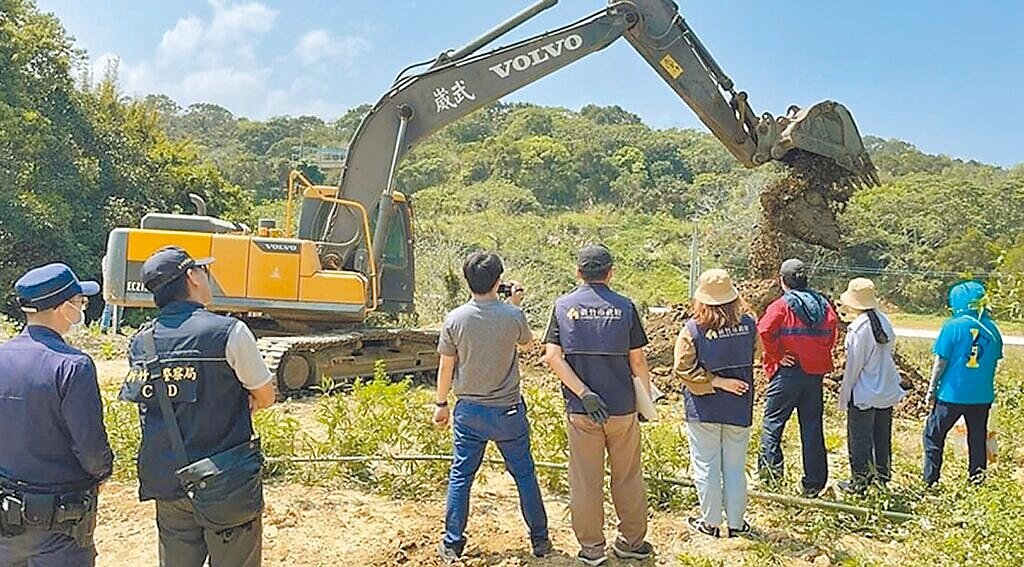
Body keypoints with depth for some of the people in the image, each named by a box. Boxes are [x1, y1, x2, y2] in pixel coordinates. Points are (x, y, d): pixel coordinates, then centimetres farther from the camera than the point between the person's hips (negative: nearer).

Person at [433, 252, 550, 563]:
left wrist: (441, 404, 11)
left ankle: (452, 544, 19)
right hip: (508, 410, -1)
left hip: (469, 411, 1)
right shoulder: (513, 316, -14)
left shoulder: (455, 319, -10)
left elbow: (446, 368, -2)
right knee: (524, 474, 13)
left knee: (460, 476, 13)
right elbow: (527, 340, 9)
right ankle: (540, 540, 25)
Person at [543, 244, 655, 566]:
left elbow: (552, 357, -10)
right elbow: (637, 361, -2)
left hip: (580, 410, 0)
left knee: (585, 481, 10)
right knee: (628, 479, 15)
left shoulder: (563, 306, -1)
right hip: (623, 407, 0)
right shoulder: (625, 307, -4)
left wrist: (584, 394, -12)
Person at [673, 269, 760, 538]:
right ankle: (736, 522, 24)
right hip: (740, 408, 3)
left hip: (703, 409, -3)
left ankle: (710, 522, 19)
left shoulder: (692, 329, -17)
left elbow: (684, 369, -18)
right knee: (735, 467, 14)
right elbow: (756, 351, 11)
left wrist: (717, 381, -13)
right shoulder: (748, 323, -8)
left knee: (706, 466, 10)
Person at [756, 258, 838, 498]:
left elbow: (763, 333, -23)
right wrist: (819, 359, 12)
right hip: (816, 373, 5)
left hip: (788, 372, -5)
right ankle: (814, 482, 13)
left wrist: (777, 356, -12)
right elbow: (831, 338, 8)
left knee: (773, 419, 7)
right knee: (812, 425, 9)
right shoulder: (824, 306, 8)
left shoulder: (782, 305, -9)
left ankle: (771, 464, -5)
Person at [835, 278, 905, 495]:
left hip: (864, 394, -8)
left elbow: (853, 365, -17)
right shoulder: (883, 321, 1)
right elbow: (888, 351, 10)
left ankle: (859, 481, 10)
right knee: (882, 435, 18)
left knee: (859, 438, 3)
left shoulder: (859, 327, -20)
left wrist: (844, 395, -8)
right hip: (887, 390, 8)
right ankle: (883, 475, 31)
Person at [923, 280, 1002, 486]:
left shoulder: (953, 326, -13)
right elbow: (994, 360, 10)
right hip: (982, 395, 4)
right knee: (977, 437, 17)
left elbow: (941, 361, -10)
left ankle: (930, 480, 6)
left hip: (952, 394, -4)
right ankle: (977, 477, 23)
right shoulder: (991, 328, 0)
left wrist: (932, 388, -1)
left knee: (933, 434, 7)